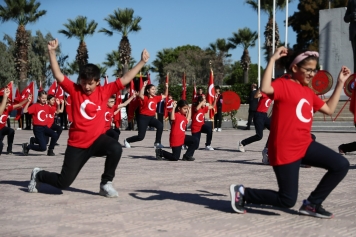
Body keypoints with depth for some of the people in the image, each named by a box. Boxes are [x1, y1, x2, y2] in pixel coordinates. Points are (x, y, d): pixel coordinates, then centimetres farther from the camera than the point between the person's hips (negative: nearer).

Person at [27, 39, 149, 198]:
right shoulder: (74, 90, -5)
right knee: (63, 183, 1)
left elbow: (125, 79, -3)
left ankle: (105, 184, -11)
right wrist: (52, 52, -22)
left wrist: (142, 62, -6)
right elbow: (58, 75, -13)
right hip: (77, 144, -1)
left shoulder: (104, 91, -2)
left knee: (116, 149, -33)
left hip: (98, 138, 2)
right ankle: (38, 175, 35)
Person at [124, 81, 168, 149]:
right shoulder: (145, 98, -13)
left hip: (151, 117, 6)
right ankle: (127, 140, 20)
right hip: (143, 117, -6)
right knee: (140, 137, -7)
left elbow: (165, 96, 16)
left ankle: (157, 143, -12)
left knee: (160, 125, -24)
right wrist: (144, 86, -41)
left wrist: (166, 87, 4)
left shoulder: (156, 98, 5)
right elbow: (140, 95, -37)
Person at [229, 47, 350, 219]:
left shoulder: (309, 92, 14)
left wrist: (340, 82, 18)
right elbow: (265, 88, -33)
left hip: (305, 145, 8)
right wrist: (273, 59, -28)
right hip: (285, 151, -8)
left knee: (341, 165, -1)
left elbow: (329, 109, 19)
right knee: (287, 201, -4)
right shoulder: (284, 84, -11)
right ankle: (242, 192, 13)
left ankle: (312, 204, 11)